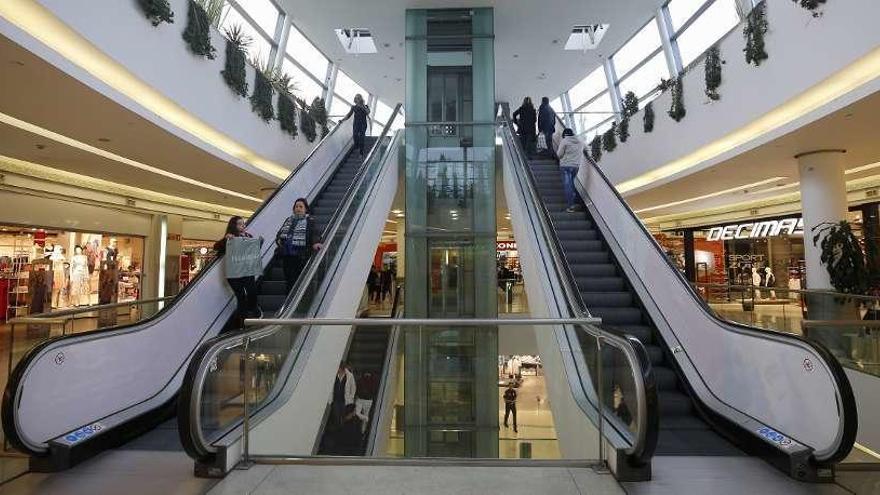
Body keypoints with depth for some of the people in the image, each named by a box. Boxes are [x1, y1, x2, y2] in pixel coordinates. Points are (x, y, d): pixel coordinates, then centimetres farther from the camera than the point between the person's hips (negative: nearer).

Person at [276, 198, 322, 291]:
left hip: (300, 255, -5)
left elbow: (314, 233, -12)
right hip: (286, 255, 6)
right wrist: (278, 239, 0)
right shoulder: (288, 220, 20)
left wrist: (315, 242, -32)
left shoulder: (309, 221, 2)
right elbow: (280, 232, 22)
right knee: (288, 279, 10)